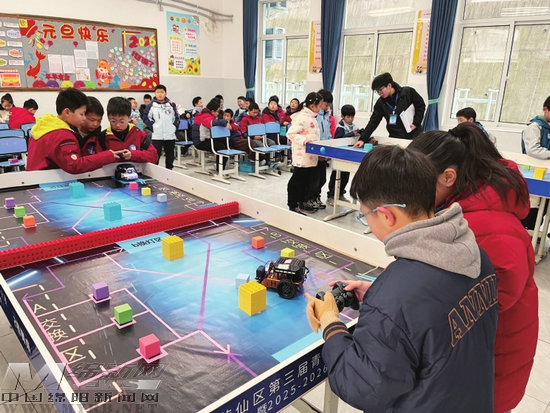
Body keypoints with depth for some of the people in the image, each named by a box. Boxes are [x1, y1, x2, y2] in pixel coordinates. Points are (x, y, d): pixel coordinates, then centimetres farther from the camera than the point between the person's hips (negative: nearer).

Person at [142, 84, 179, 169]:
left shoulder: (171, 105, 3)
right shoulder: (151, 105, -2)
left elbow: (177, 118, 12)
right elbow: (145, 117, 4)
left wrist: (174, 126, 2)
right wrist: (152, 126, -3)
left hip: (170, 135, 2)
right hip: (157, 136, -2)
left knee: (170, 155, 11)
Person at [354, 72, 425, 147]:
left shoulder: (408, 92, -8)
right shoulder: (380, 103, -1)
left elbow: (421, 105, 3)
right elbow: (373, 122, -4)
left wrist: (416, 123, -7)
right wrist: (362, 139, -14)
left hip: (414, 136, -2)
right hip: (395, 137, 2)